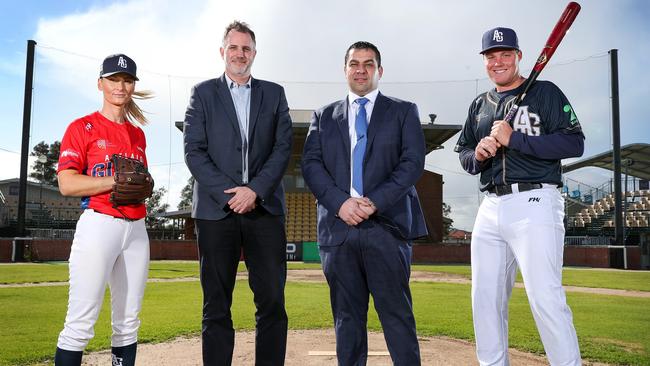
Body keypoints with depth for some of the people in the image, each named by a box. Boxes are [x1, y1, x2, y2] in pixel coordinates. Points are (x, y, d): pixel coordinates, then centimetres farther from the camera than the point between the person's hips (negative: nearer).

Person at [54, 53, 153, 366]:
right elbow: (67, 184, -8)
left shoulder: (138, 133, 18)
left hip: (136, 229, 6)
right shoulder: (83, 127, 2)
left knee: (128, 323, 9)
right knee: (81, 324, -8)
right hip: (99, 224, -6)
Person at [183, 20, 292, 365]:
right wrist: (229, 194, -10)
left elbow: (283, 148, 4)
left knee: (272, 301, 0)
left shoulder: (274, 93, 14)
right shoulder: (203, 93, 10)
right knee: (216, 305, 4)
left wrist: (255, 190, -10)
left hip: (264, 207, 1)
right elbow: (194, 151, 1)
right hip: (216, 208, -1)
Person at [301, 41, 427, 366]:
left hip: (387, 224, -2)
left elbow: (413, 162, 0)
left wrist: (375, 202, -12)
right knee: (346, 316, 8)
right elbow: (311, 165, 5)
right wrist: (340, 202, -11)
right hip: (338, 226, 2)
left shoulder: (403, 111, 12)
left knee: (397, 313, -1)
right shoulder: (324, 116, 17)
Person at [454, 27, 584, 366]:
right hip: (490, 208, 6)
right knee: (485, 298, 8)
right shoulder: (479, 105, 20)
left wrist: (514, 139, -14)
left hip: (534, 204, -6)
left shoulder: (545, 92, 4)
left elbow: (575, 143, -7)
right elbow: (464, 156, 21)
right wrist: (478, 154, -2)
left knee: (545, 297, -13)